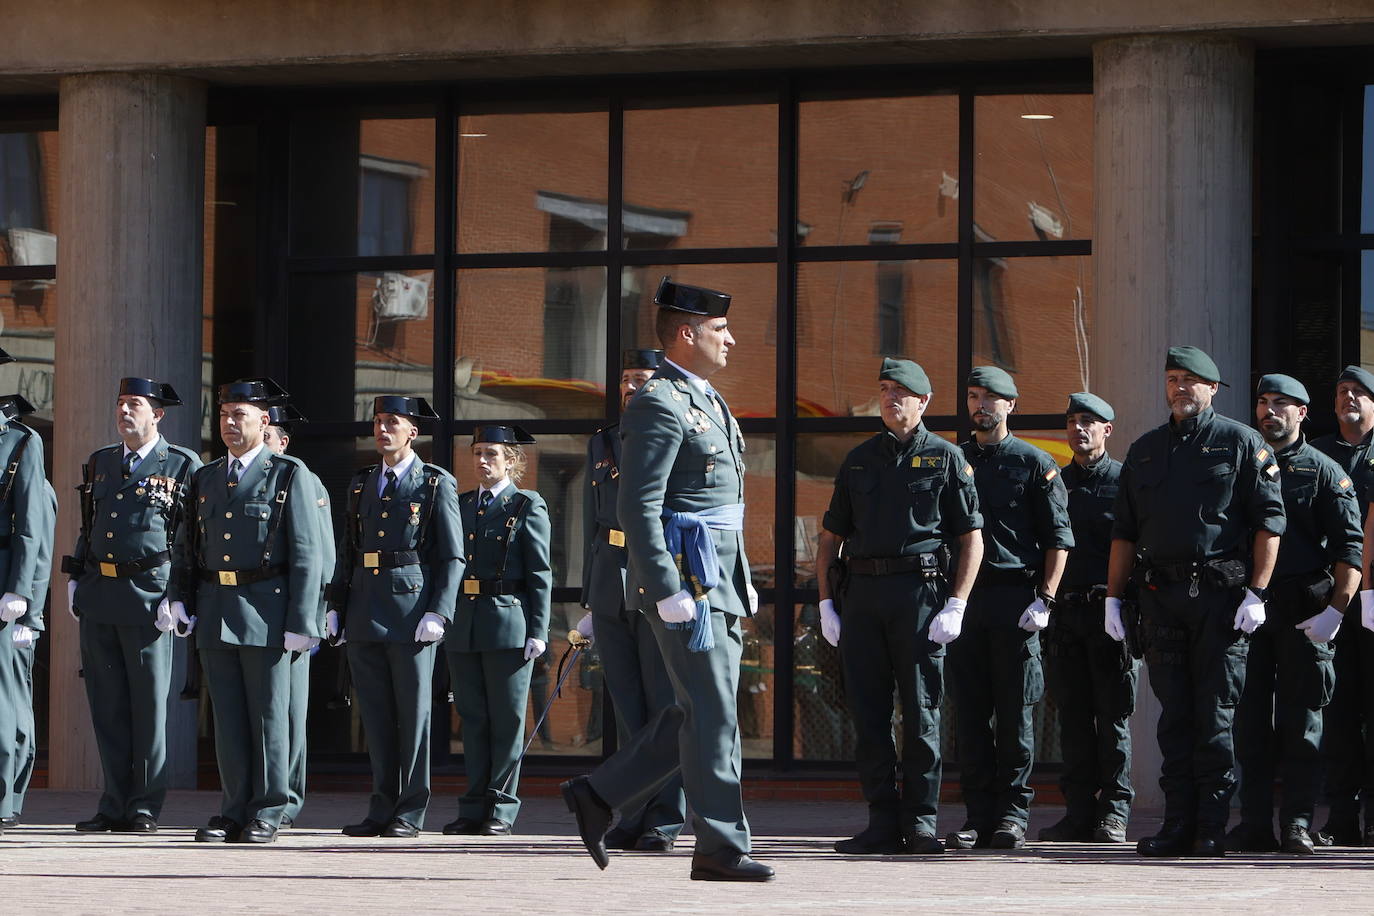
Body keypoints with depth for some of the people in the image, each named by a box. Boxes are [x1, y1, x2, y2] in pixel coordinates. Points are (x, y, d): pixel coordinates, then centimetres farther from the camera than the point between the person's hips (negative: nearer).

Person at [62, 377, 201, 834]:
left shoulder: (183, 466, 0)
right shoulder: (100, 463, 16)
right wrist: (75, 580, 12)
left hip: (149, 597, -5)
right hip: (98, 595, 5)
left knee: (149, 706, -1)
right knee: (107, 706, 6)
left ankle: (145, 808, 4)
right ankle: (115, 804, 11)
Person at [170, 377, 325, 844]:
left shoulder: (289, 475, 1)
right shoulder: (205, 478, 16)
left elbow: (305, 554, -4)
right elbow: (186, 545, 20)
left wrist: (301, 622, -11)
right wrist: (181, 598, 5)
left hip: (265, 609, -5)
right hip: (214, 610, 5)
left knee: (268, 713, -1)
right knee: (227, 716, 5)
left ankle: (267, 813, 4)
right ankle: (235, 811, 10)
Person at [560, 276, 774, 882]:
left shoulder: (706, 400, 19)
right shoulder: (659, 405, -13)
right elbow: (638, 509, -19)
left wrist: (742, 581, 22)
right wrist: (670, 594, -24)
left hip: (720, 580, 10)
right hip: (685, 579, -10)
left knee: (701, 713, 11)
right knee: (712, 714, -7)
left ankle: (599, 796, 18)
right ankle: (720, 848, -2)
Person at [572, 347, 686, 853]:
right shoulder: (602, 445, 17)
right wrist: (589, 600, 17)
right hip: (611, 592, 5)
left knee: (664, 703, -4)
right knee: (627, 706, 6)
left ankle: (665, 818, -1)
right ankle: (635, 816, 10)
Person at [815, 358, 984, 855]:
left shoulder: (946, 458, 6)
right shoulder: (859, 460, 17)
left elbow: (971, 538, 2)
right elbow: (830, 536, 18)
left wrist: (956, 605, -8)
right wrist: (826, 603, 7)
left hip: (920, 590, -4)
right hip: (862, 592, 4)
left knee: (920, 711, -4)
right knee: (867, 710, 1)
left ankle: (920, 821, 0)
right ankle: (883, 820, 5)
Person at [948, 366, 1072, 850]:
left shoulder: (1035, 464, 4)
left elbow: (1058, 537, 0)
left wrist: (1044, 599, -10)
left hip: (1015, 600, -3)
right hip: (963, 597, 3)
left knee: (1014, 711, -2)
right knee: (969, 710, 1)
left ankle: (1012, 814, 2)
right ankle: (978, 815, 5)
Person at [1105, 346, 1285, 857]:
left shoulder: (1242, 444, 3)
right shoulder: (1145, 450, 18)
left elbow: (1269, 522, -3)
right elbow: (1125, 532, 19)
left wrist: (1256, 593, -11)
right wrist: (1113, 597, 11)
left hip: (1221, 593, -4)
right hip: (1161, 595, 5)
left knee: (1216, 714, -5)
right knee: (1174, 714, 4)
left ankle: (1212, 828, -2)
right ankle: (1178, 824, 6)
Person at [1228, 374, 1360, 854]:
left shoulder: (1324, 472, 6)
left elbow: (1350, 546, -1)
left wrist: (1335, 610, -12)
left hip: (1304, 611, -3)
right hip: (1247, 609, 3)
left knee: (1301, 720, -3)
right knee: (1250, 719, 1)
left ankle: (1297, 824, -2)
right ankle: (1254, 825, 4)